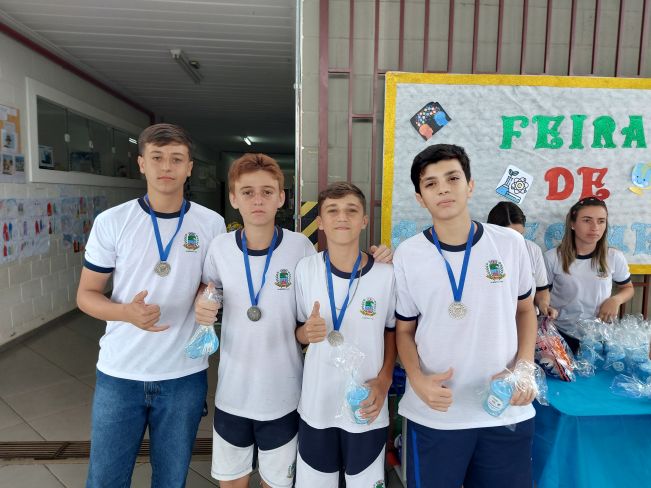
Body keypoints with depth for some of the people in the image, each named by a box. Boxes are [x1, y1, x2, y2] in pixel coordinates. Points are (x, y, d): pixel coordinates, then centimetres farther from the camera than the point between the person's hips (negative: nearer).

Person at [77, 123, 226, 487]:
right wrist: (126, 312, -20)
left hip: (184, 376, 0)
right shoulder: (111, 222, -5)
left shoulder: (212, 224, -3)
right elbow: (86, 294, 1)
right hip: (119, 375, 0)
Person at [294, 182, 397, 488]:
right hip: (316, 405, 1)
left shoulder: (386, 274, -11)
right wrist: (307, 332, -18)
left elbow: (392, 332, 4)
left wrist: (384, 380, -8)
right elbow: (299, 334, 4)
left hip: (367, 408, -1)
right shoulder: (305, 269, -8)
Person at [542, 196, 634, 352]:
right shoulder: (553, 257, -10)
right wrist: (542, 303, -21)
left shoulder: (615, 257, -4)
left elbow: (627, 288, 12)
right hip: (562, 334, -1)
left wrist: (616, 300, -8)